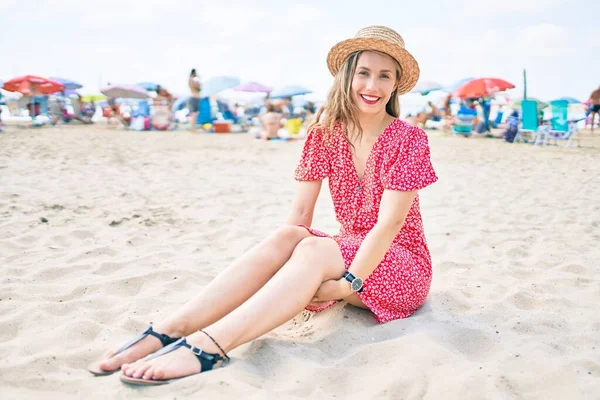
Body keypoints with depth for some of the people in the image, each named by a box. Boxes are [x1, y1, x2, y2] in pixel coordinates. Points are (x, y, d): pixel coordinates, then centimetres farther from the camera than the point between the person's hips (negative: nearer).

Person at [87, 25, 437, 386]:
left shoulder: (409, 139, -12)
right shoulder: (328, 130, 0)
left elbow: (389, 222, -22)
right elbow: (300, 211, -6)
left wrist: (349, 282, -32)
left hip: (404, 267, -3)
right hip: (348, 252, 4)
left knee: (312, 248, -33)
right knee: (286, 237, -28)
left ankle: (208, 347, -50)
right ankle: (167, 332, -38)